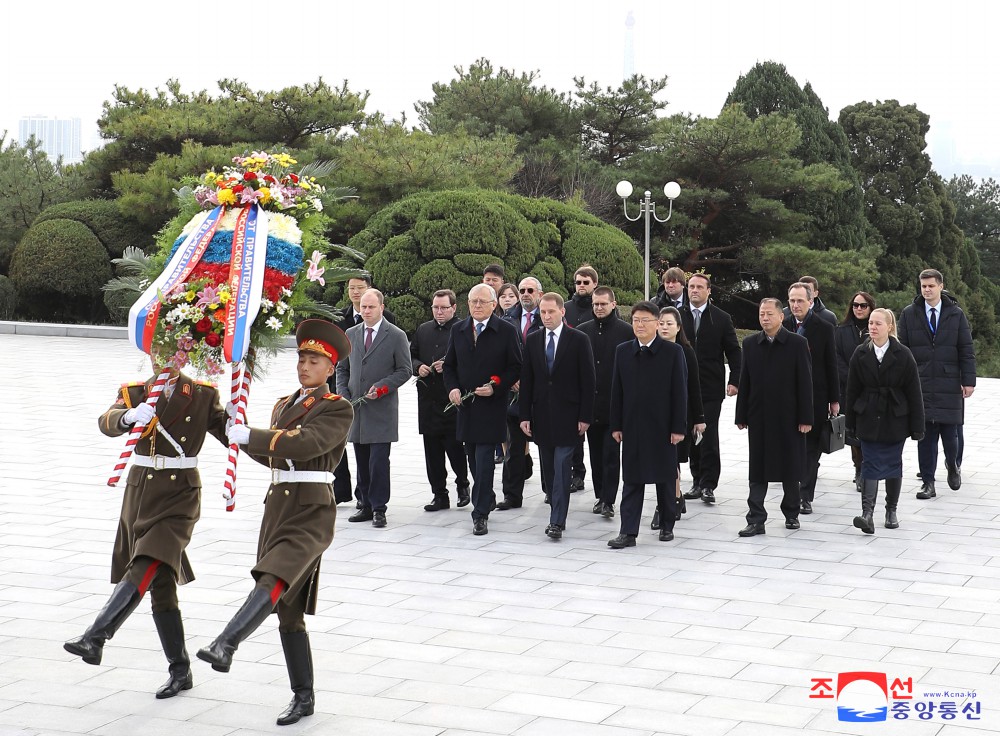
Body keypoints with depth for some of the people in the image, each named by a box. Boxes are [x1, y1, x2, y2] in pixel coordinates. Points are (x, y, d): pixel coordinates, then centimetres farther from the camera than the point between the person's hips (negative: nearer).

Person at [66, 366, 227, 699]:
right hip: (140, 493, 3)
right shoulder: (134, 393, 5)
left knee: (147, 568, -24)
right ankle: (180, 671, 14)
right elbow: (107, 422, -14)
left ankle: (95, 637, -28)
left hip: (180, 497, -2)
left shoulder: (203, 396, 3)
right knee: (160, 582, 5)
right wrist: (129, 416, -36)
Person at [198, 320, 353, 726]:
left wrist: (250, 436, -17)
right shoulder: (284, 404, 19)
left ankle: (225, 645, -48)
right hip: (277, 506, 8)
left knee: (273, 582, -30)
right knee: (288, 609, 7)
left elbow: (305, 445, -21)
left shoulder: (338, 409, -5)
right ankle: (303, 698, 15)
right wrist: (245, 439, 8)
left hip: (311, 512, -8)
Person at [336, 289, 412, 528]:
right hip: (356, 408, 5)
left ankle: (379, 508, -1)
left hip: (382, 410, -5)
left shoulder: (396, 336, -2)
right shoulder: (351, 334, 12)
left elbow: (404, 371, -1)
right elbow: (342, 368, 18)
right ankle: (366, 505, 17)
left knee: (379, 461, -8)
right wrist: (343, 395, 3)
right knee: (362, 462, 9)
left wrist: (382, 388, -14)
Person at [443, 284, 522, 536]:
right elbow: (449, 365, 15)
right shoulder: (458, 330, 8)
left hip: (491, 406, -5)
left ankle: (480, 514, -4)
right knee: (474, 460, 13)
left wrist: (495, 387, -15)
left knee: (484, 461, -8)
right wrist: (452, 388, -2)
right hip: (465, 405, 5)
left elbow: (516, 367, -2)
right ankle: (487, 499, 34)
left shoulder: (506, 331, -4)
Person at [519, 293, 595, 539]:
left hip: (567, 415, -4)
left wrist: (585, 417, -8)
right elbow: (526, 380, 9)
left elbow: (588, 381, -4)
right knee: (549, 470, 8)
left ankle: (557, 521, -8)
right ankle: (557, 514, 17)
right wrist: (525, 415, 3)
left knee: (562, 469, -8)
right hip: (542, 415, 4)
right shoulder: (532, 341, 8)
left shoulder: (579, 340, -4)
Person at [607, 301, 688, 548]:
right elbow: (617, 391, 7)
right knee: (632, 481, 1)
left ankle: (667, 526, 23)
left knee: (665, 479, 9)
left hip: (662, 427, -2)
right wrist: (616, 425, 3)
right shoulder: (623, 352, 6)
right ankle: (628, 532, 0)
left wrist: (679, 427, -9)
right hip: (632, 427, 2)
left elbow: (680, 391, -5)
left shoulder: (673, 352, -4)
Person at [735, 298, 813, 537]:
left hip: (788, 417, -2)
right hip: (759, 417, 2)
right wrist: (741, 416, 3)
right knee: (758, 470, 2)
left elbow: (805, 382, -5)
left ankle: (791, 514, 24)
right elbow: (744, 381, 7)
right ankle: (756, 520, 2)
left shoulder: (797, 343, -4)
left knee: (790, 468, 8)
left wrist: (805, 418, -9)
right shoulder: (750, 343, 6)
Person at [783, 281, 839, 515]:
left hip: (815, 397, -1)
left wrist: (834, 399, 0)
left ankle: (805, 496, 3)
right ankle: (793, 493, 14)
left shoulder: (823, 328, -2)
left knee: (812, 448, 1)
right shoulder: (782, 326, 2)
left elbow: (831, 365, 1)